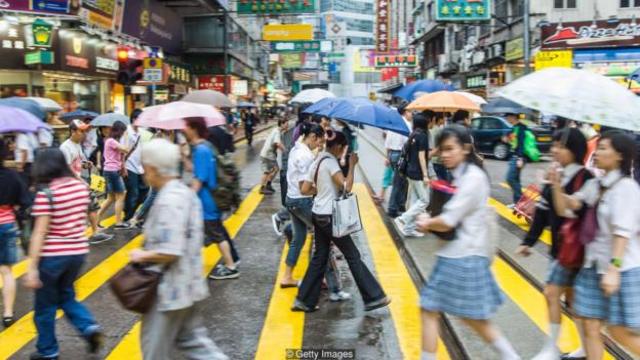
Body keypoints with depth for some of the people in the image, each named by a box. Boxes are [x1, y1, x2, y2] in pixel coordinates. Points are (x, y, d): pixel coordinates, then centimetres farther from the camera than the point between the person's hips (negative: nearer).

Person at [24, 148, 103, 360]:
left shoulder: (46, 193, -17)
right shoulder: (81, 186, 1)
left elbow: (40, 233, -18)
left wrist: (32, 268, -16)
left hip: (52, 255, -6)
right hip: (78, 251, 6)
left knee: (45, 305, 13)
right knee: (66, 295, 26)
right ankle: (89, 327, 8)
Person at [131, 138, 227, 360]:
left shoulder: (168, 201, -24)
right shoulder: (185, 192, 6)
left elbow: (169, 253, -29)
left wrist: (141, 256, -12)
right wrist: (149, 251, 13)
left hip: (169, 289, -9)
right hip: (188, 285, 9)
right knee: (191, 340, 18)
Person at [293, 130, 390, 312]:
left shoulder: (317, 162, 10)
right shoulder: (330, 162, -16)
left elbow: (304, 189, 9)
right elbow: (347, 186, -26)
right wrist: (352, 165, -17)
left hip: (318, 214, 9)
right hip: (329, 216, -9)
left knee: (319, 257, 14)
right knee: (353, 256, -1)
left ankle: (305, 301, 16)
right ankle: (373, 297, 6)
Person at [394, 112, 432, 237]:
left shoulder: (413, 135, 11)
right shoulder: (422, 135, -13)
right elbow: (421, 156, -17)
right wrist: (425, 175, -17)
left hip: (411, 171, 9)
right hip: (418, 173, -9)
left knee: (415, 200, 12)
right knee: (424, 200, -3)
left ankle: (409, 228, 11)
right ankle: (402, 219, -8)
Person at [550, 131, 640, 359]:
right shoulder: (594, 185, 9)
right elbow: (565, 207, 8)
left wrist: (614, 268, -27)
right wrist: (557, 186, -9)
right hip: (594, 266, 7)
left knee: (620, 333, 2)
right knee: (590, 326, 8)